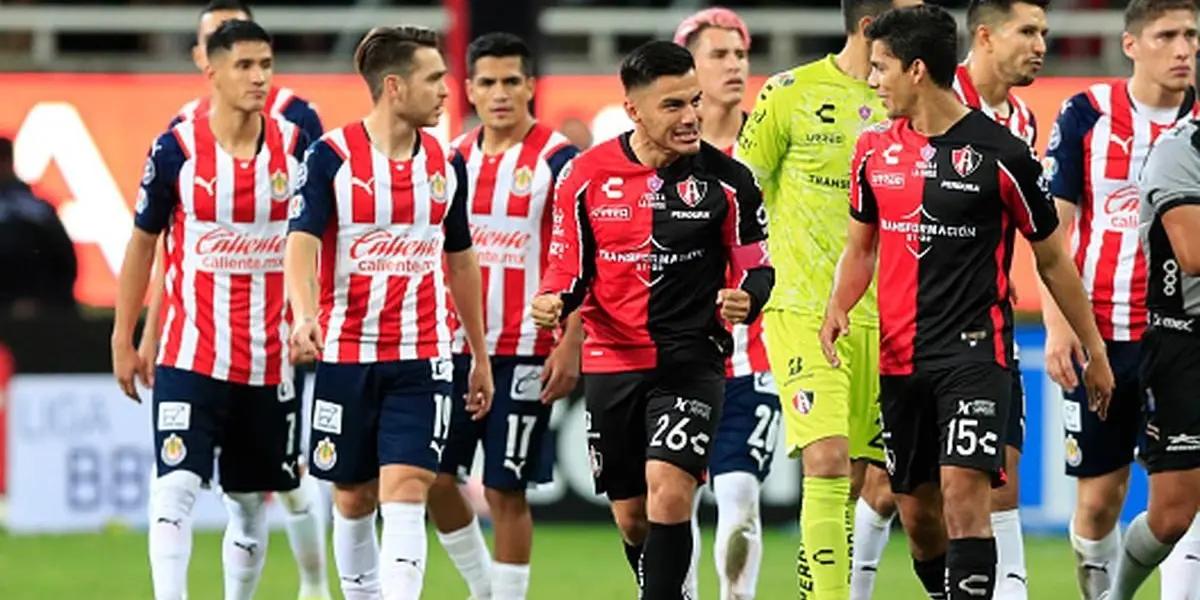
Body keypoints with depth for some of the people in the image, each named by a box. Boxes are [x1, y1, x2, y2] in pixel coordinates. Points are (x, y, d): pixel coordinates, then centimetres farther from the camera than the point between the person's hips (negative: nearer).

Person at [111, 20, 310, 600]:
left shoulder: (295, 144, 1)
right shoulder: (176, 149, -5)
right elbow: (143, 242, 6)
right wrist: (123, 340, 7)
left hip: (270, 358, 3)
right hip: (191, 352, -3)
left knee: (251, 502, 12)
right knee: (175, 489, -14)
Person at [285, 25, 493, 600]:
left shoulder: (445, 164, 7)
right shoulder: (331, 156, -5)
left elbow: (461, 260, 18)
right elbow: (301, 241, -15)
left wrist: (480, 356, 21)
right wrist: (305, 315, -34)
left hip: (422, 358, 1)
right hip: (346, 354, -1)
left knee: (405, 493, -11)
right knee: (353, 500, 8)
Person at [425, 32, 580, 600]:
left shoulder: (558, 159, -7)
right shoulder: (454, 158, 10)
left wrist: (570, 347, -15)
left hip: (525, 352, -5)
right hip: (456, 343, 5)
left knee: (505, 490, -3)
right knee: (436, 477, 5)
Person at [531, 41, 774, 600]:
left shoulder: (726, 179, -4)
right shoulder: (587, 175, -2)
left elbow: (757, 269, 4)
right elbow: (570, 267, 6)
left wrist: (745, 300, -19)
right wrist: (553, 301, -16)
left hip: (692, 359, -2)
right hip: (611, 361, 2)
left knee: (669, 488, -22)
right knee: (631, 514, 10)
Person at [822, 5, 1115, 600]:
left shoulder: (1001, 153, -8)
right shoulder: (875, 149, 7)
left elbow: (1052, 260, 2)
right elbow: (861, 245, 20)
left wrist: (1094, 351, 7)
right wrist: (838, 307, -1)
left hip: (975, 350, -6)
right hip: (900, 357, 6)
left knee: (963, 490, -20)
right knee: (916, 510, 10)